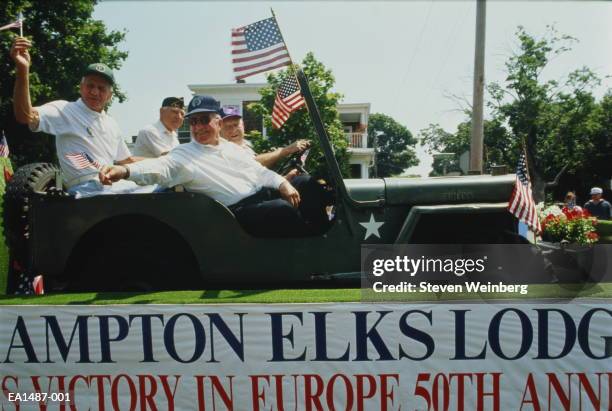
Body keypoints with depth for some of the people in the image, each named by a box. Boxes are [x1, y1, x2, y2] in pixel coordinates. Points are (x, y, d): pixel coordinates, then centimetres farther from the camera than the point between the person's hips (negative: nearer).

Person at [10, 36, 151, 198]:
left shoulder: (111, 125, 22)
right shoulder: (64, 111, 1)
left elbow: (127, 161, 31)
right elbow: (26, 116, -19)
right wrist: (22, 70, -32)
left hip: (118, 185, 8)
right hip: (87, 190, -8)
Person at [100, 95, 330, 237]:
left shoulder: (232, 148, 19)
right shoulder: (184, 155, -1)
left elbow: (260, 172, 18)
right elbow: (159, 167, -19)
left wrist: (283, 184, -1)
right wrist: (125, 171, -38)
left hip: (265, 194, 7)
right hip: (240, 211, -7)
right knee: (284, 210, -29)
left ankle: (324, 232, 12)